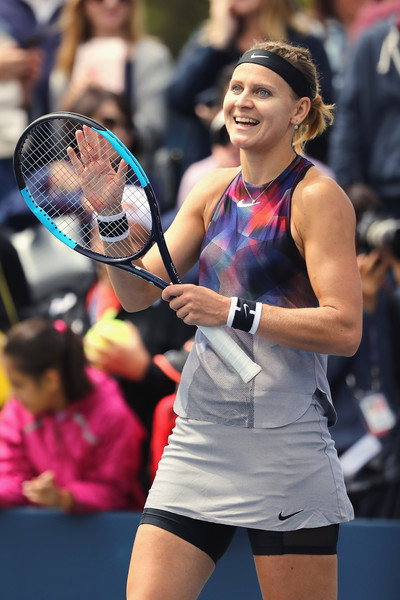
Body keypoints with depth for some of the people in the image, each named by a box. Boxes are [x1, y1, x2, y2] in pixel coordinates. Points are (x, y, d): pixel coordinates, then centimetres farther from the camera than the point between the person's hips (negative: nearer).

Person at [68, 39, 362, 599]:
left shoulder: (317, 197, -7)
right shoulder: (213, 191, 12)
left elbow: (344, 330, -15)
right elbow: (138, 292, 13)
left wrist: (234, 311, -19)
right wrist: (110, 214, -3)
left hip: (285, 446, -5)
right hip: (197, 441, 5)